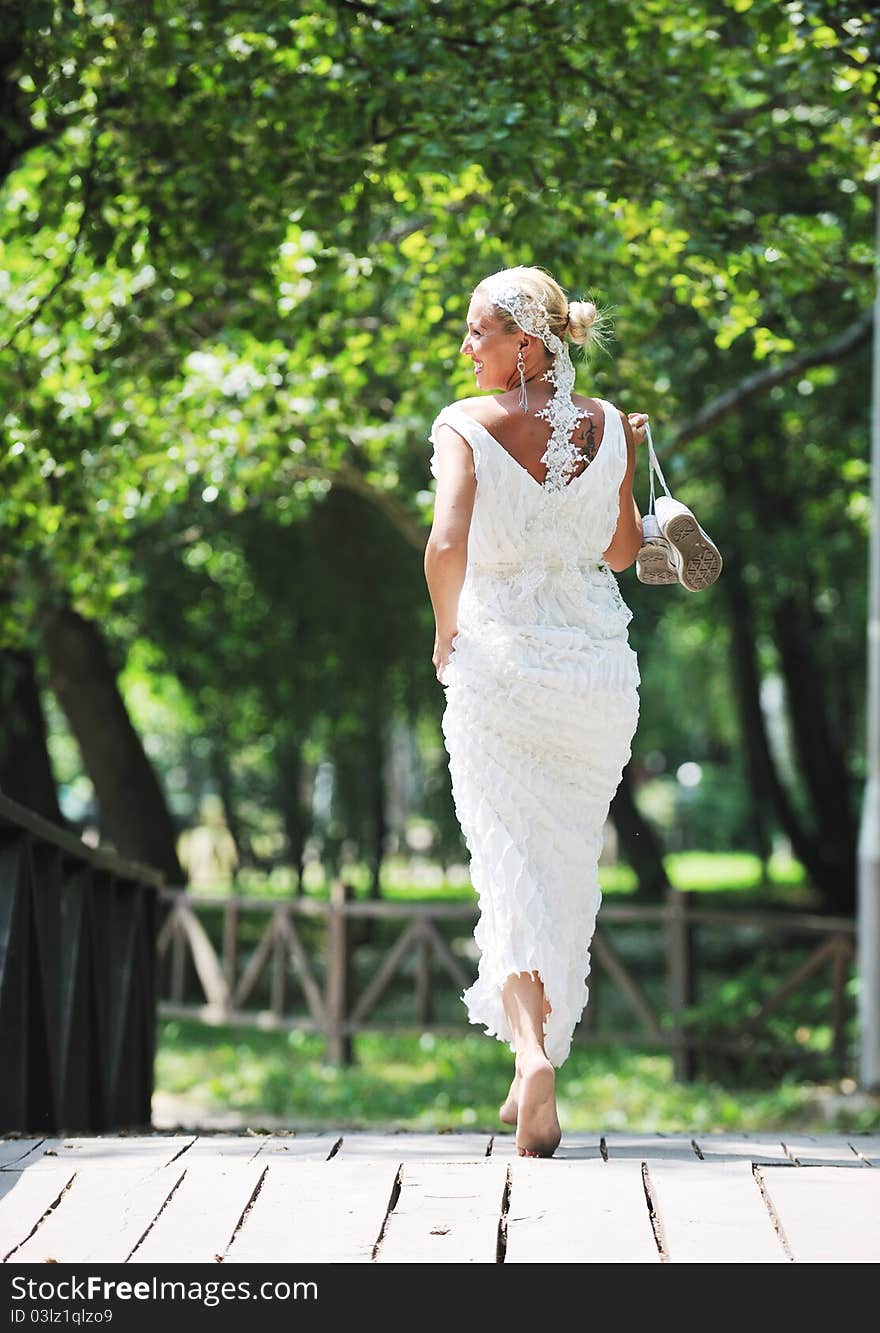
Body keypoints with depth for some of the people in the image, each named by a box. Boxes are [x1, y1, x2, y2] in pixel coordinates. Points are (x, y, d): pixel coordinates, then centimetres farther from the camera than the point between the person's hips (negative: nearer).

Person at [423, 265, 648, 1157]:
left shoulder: (464, 426, -11)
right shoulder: (607, 428, 0)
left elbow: (447, 543, -23)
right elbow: (621, 553, 9)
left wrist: (446, 629, -7)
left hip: (496, 666, -3)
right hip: (598, 668, 3)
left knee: (513, 870, 0)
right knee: (569, 869, 15)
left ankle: (530, 1047, -22)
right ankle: (541, 1063, 24)